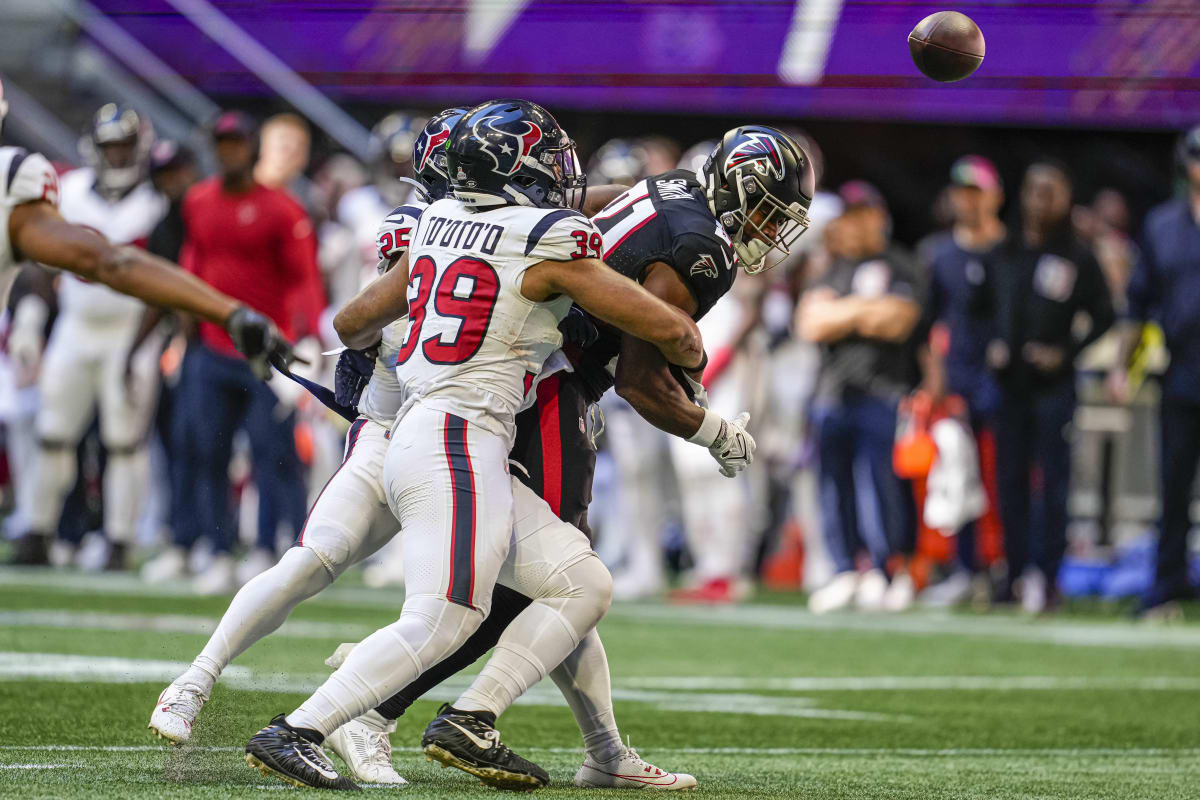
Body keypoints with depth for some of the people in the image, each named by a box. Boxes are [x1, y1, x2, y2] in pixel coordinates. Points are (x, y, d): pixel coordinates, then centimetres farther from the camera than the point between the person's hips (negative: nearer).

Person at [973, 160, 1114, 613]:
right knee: (1009, 481, 5)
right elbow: (980, 307, 18)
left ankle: (1046, 576, -4)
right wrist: (991, 346, 2)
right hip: (1009, 383, 4)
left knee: (1053, 481, -5)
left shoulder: (1077, 258, -1)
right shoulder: (1001, 255, 10)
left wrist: (1066, 353, -9)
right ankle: (1016, 573, 11)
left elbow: (1102, 317, 1)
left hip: (1054, 384, -4)